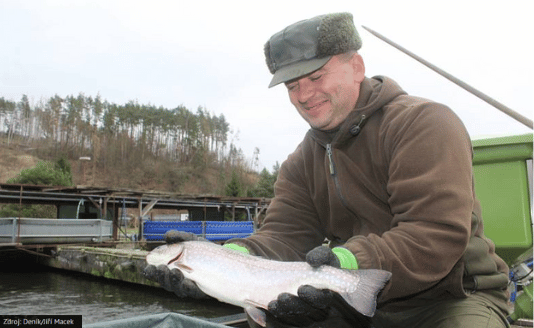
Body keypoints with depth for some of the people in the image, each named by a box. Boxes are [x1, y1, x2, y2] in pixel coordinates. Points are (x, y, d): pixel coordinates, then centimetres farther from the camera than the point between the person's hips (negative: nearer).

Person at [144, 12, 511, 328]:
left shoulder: (425, 122, -14)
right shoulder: (301, 163, 6)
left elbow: (439, 234, -24)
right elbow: (284, 236, -5)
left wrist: (351, 262, -38)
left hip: (454, 297, -4)